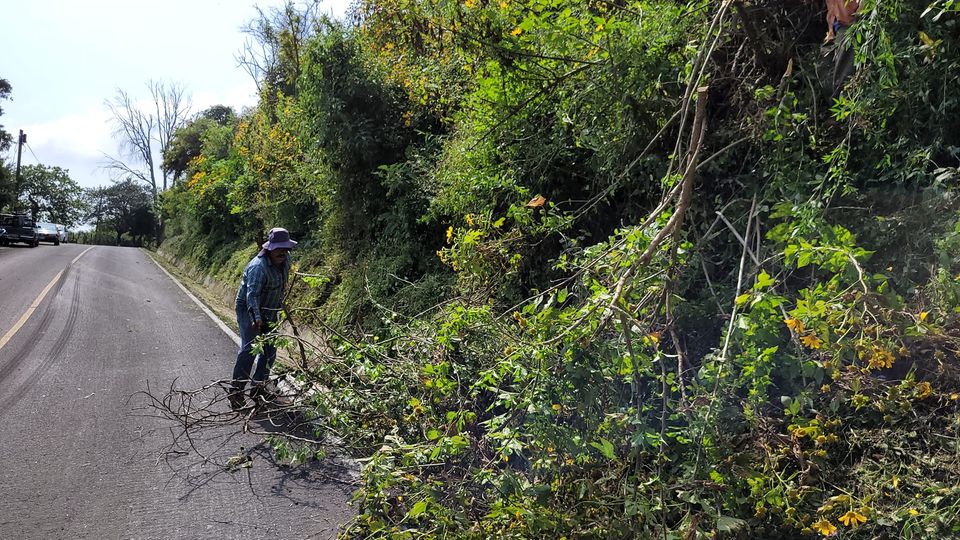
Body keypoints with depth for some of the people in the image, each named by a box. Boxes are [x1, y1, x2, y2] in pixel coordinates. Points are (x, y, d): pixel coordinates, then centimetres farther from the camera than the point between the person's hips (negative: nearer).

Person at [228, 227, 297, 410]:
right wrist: (256, 318, -49)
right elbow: (252, 294, -37)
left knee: (270, 349, 9)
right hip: (249, 310, -8)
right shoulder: (258, 267, -28)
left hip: (269, 312, 8)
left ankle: (258, 386, 21)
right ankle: (235, 391, -11)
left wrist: (280, 305, 22)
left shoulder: (285, 260, -2)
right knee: (249, 349, -16)